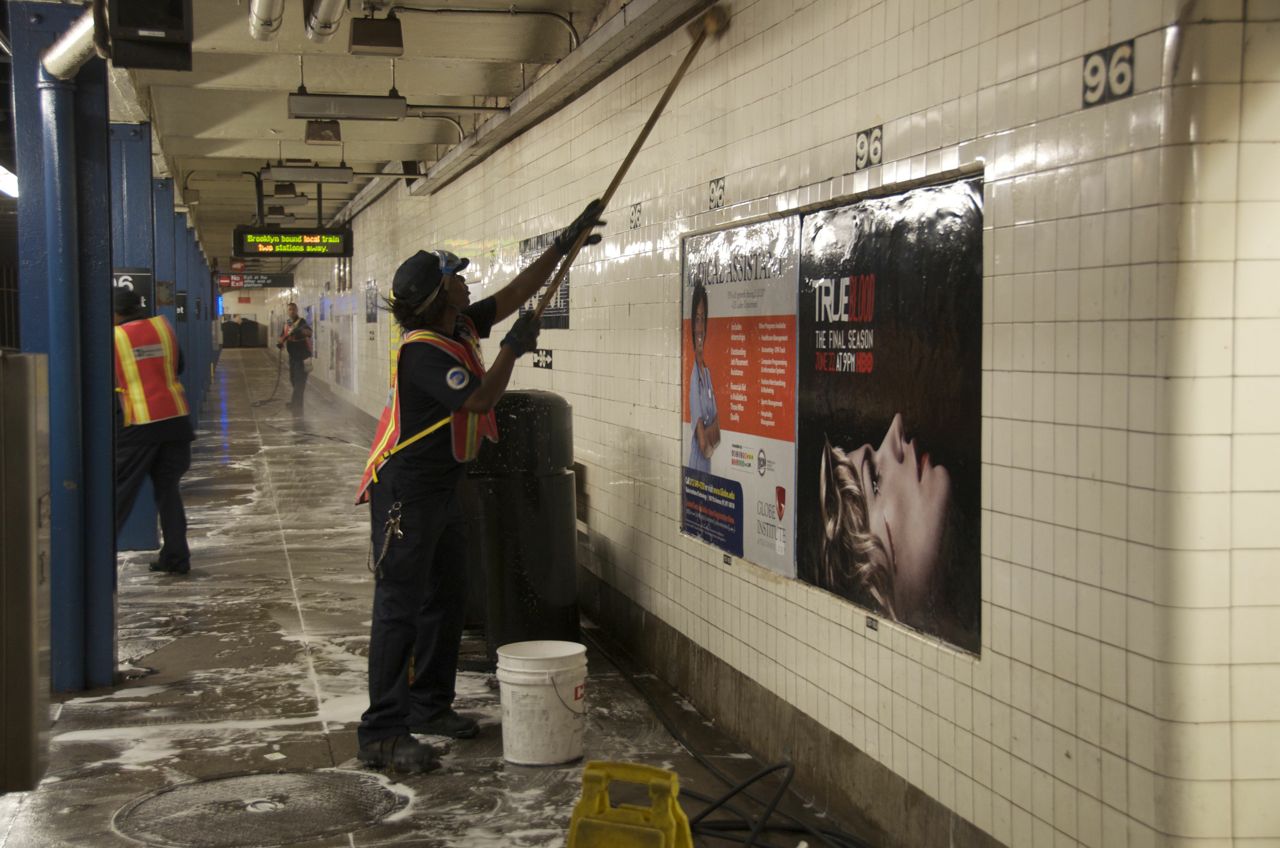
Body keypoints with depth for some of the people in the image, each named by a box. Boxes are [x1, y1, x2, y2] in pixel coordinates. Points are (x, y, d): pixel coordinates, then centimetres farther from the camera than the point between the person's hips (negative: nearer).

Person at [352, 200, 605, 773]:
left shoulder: (462, 327, 5)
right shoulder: (421, 349, -22)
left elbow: (516, 292, 14)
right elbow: (479, 398, -27)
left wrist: (564, 244, 10)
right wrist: (513, 349, -16)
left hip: (442, 489, 10)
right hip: (405, 493, -10)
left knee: (447, 602, 16)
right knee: (400, 608, -10)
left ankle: (429, 706, 28)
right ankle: (382, 734, -8)